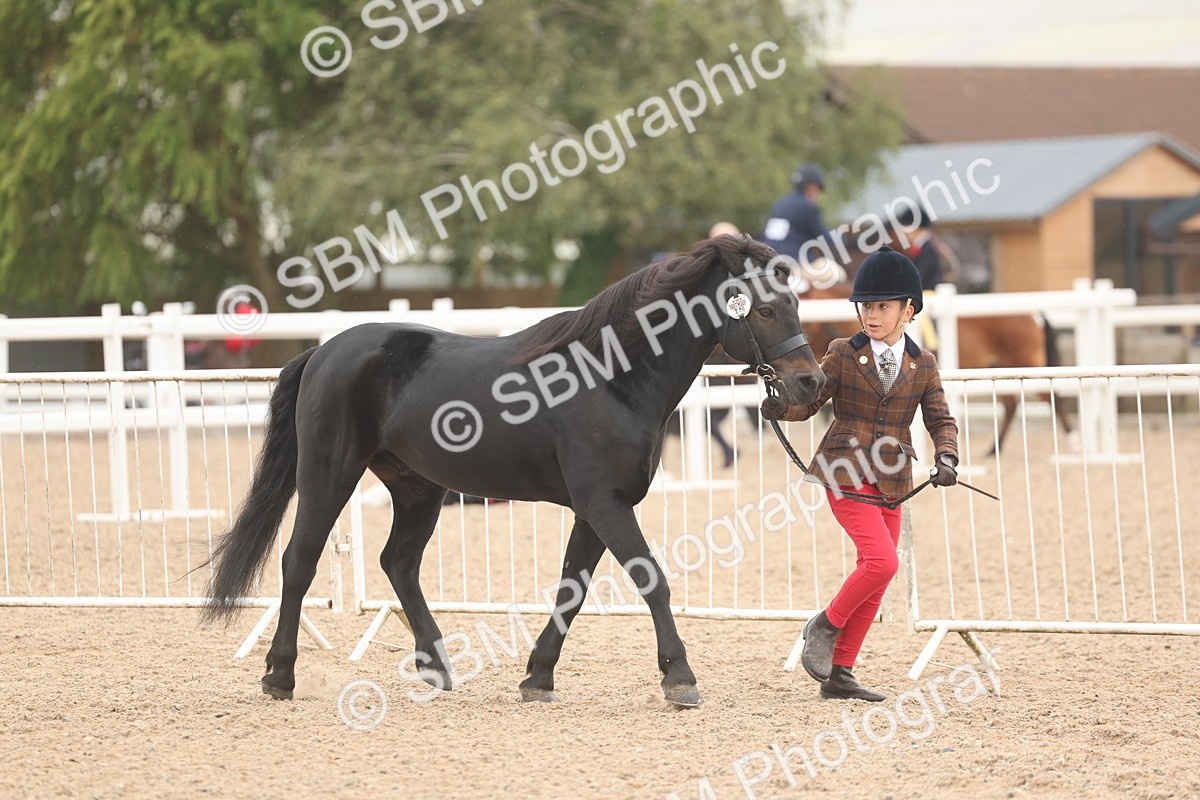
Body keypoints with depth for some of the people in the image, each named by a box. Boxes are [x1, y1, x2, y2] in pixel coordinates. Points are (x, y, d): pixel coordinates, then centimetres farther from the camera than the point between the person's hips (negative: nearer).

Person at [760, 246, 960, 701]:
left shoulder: (922, 365, 6)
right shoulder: (843, 355, -3)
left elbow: (940, 419, 7)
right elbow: (810, 400, 0)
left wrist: (946, 458, -11)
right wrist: (781, 406, -22)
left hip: (891, 482, 5)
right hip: (845, 472, -5)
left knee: (876, 577, 6)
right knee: (881, 561, -20)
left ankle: (839, 673, 14)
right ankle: (825, 627, 2)